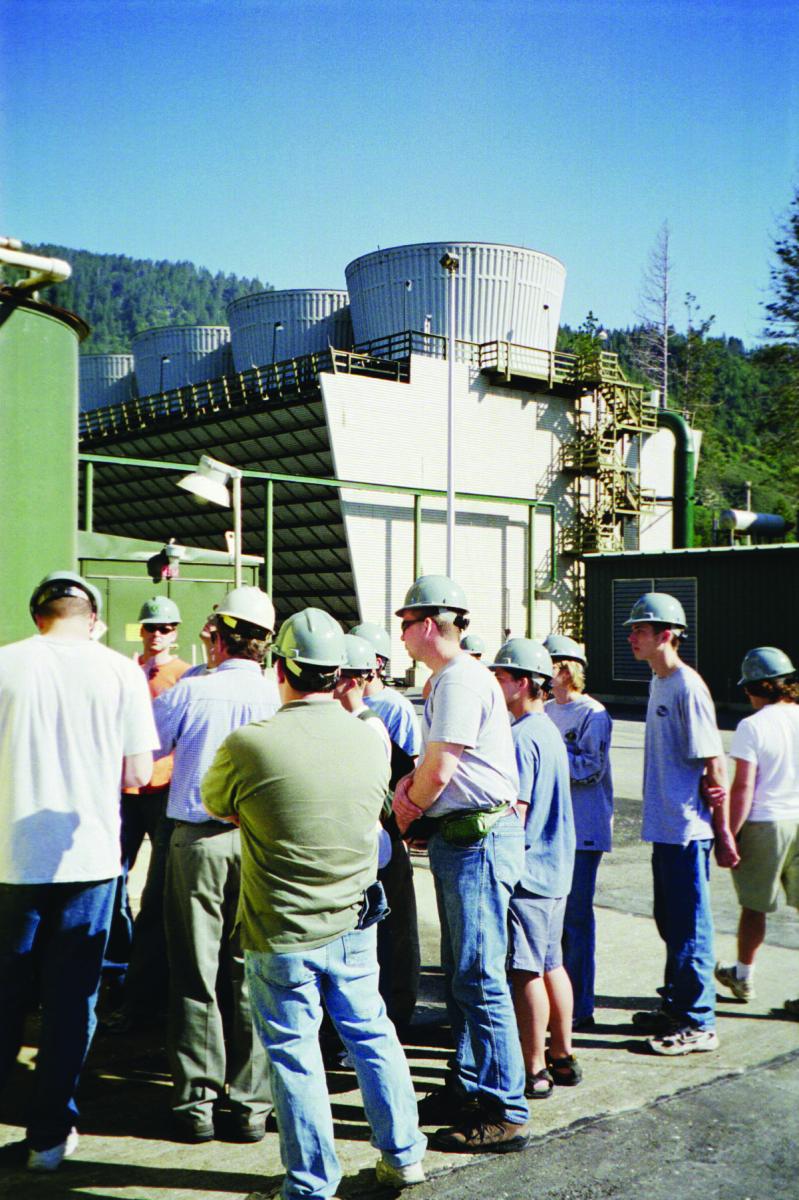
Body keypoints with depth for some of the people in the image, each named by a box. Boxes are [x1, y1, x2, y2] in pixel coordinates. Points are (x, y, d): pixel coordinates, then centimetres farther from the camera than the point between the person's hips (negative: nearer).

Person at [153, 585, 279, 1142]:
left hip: (197, 840, -1)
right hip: (259, 842, 2)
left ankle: (197, 1102, 13)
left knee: (195, 973, 7)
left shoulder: (191, 690, -8)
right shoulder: (281, 698, -4)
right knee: (250, 972, 9)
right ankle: (249, 1104, 15)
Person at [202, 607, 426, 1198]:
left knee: (295, 1053, 10)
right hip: (355, 926, 4)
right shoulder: (372, 739, -7)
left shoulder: (249, 744, -20)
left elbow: (215, 804, 0)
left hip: (282, 935, -4)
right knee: (372, 1034, 20)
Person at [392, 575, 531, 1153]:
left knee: (480, 978, -8)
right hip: (460, 838, 11)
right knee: (460, 972, 17)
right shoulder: (450, 679, 18)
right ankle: (469, 1088, 28)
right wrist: (411, 786, 3)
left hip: (479, 838, -11)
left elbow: (441, 768, -19)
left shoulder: (461, 678, -15)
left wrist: (407, 807, -2)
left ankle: (506, 1113, -2)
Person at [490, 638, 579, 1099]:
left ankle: (534, 1071, 6)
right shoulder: (549, 731, 13)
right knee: (551, 965, 16)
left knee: (525, 973, -1)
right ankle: (562, 1057, 25)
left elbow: (514, 812, -21)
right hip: (555, 867, 10)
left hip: (528, 869, -10)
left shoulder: (522, 737, -18)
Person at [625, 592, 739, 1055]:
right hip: (664, 826, 9)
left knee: (690, 927, 0)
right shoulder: (660, 683, 12)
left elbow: (713, 763, -17)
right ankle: (676, 1008, 32)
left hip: (688, 829, -9)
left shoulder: (688, 687, -17)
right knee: (671, 923, 18)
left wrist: (723, 831, -15)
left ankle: (698, 1023, 11)